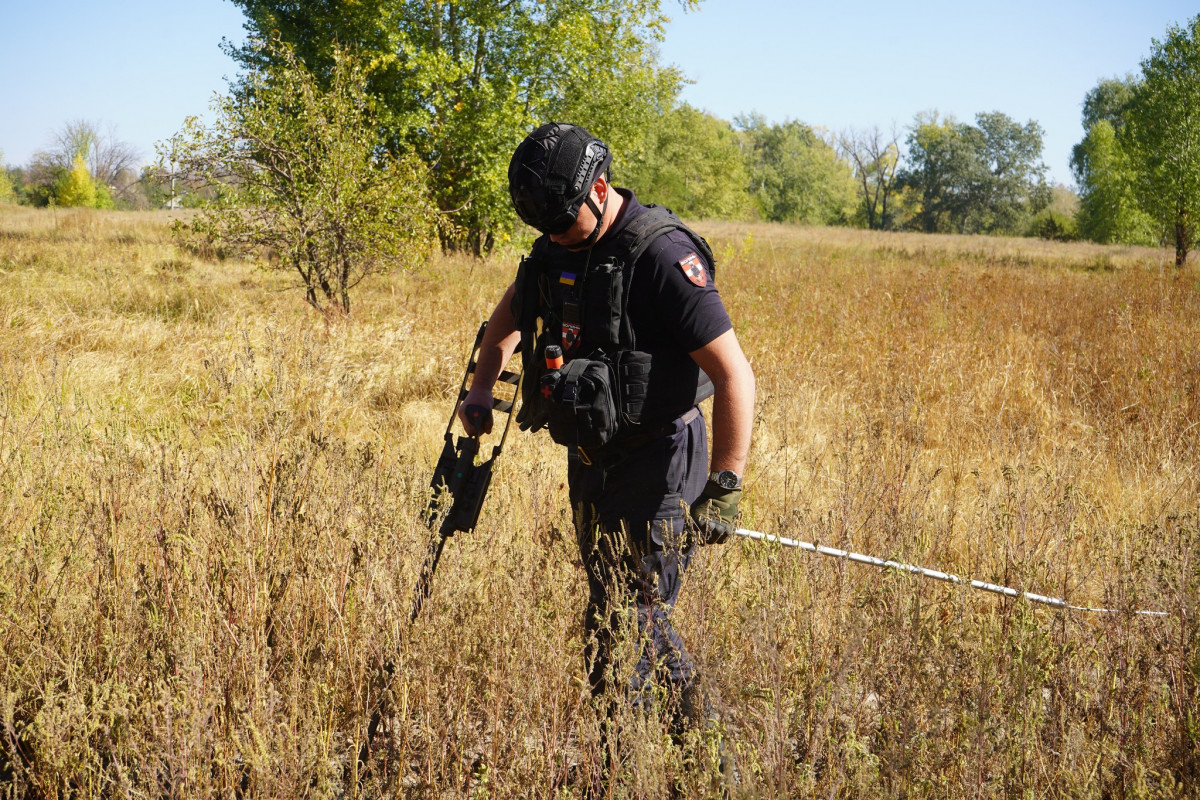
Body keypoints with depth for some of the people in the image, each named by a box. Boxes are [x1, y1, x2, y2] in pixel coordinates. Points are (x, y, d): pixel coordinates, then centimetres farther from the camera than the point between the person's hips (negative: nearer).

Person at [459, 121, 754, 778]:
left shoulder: (664, 256, -22)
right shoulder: (558, 248, 3)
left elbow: (735, 375, -24)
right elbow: (512, 309, 26)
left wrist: (724, 488, -26)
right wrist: (482, 386, 15)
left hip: (657, 466, -8)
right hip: (591, 460, 9)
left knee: (621, 631, -7)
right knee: (635, 615, 17)